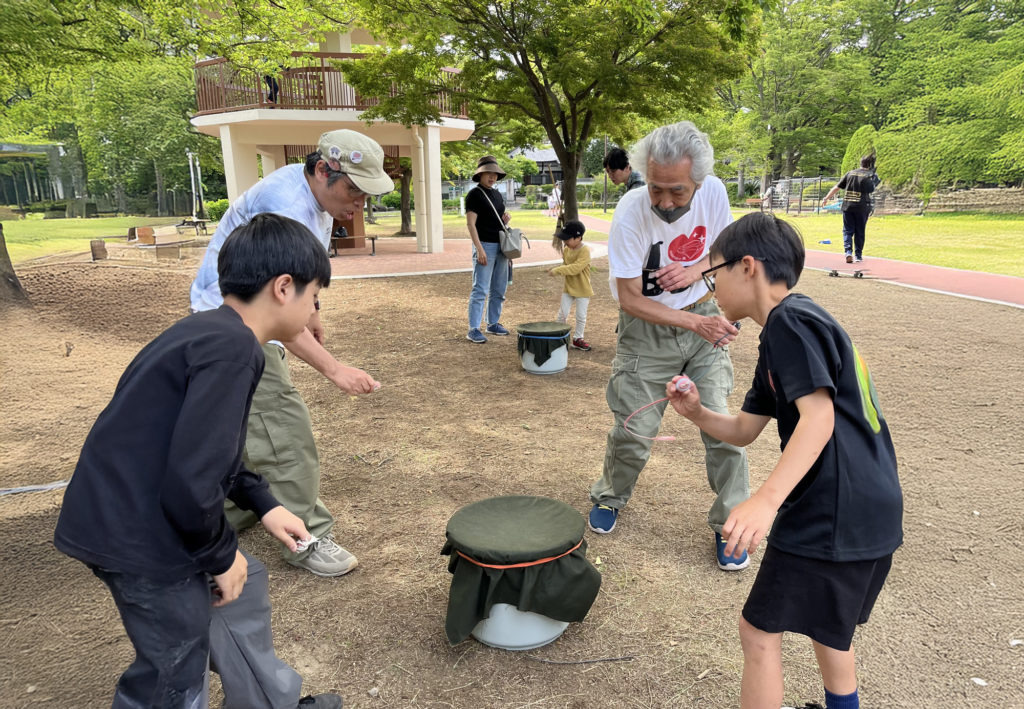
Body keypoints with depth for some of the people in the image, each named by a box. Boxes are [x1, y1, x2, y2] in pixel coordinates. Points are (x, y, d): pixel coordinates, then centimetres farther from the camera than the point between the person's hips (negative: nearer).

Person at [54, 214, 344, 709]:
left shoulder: (207, 330, 8)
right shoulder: (232, 348, -24)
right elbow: (191, 484, -28)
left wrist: (262, 503, 17)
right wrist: (221, 556, -11)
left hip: (116, 515, 10)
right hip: (139, 539, -10)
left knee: (244, 585, 24)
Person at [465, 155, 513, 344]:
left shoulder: (497, 195, 16)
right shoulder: (474, 194, -7)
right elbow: (470, 223, -13)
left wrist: (505, 220, 1)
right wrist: (479, 249, -21)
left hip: (500, 246, 8)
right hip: (485, 245, -8)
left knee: (499, 289, 12)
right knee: (480, 289, -9)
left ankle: (493, 324, 22)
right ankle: (473, 329, -6)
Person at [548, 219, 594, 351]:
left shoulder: (585, 251, -22)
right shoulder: (566, 249, 0)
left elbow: (575, 268, -30)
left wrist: (557, 270, -27)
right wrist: (556, 270, -8)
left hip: (583, 290, -5)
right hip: (568, 288, 5)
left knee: (581, 316, 6)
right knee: (562, 313, 6)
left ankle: (578, 338, 22)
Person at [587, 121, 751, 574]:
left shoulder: (713, 192, -13)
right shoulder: (631, 212, -24)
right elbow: (629, 298, -19)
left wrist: (696, 269, -17)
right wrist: (695, 323, -26)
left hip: (704, 319, 3)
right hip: (648, 328, -2)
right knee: (634, 431, 0)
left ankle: (729, 523, 18)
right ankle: (610, 498, 31)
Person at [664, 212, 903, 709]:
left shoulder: (791, 320, -13)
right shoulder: (782, 332, 18)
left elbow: (818, 416, -26)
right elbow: (743, 430, 16)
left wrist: (766, 499, -34)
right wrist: (696, 413, -1)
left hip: (833, 513, -11)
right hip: (871, 512, 11)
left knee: (761, 630, 2)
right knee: (826, 618, 30)